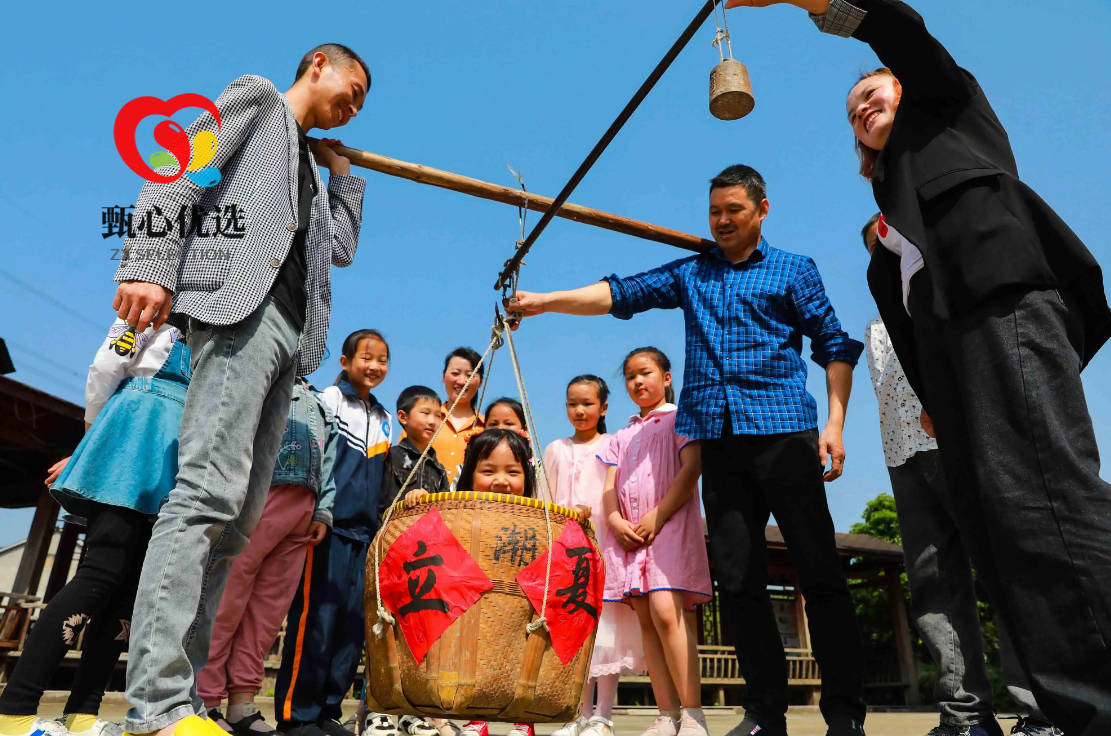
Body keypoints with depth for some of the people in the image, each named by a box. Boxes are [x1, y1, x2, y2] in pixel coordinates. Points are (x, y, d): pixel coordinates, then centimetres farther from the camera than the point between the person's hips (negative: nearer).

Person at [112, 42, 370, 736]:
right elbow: (179, 171, -1)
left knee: (238, 516, -1)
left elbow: (342, 249, 30)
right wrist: (148, 266, -15)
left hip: (288, 331, 8)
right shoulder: (258, 96, 15)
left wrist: (343, 173, 31)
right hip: (242, 302, -8)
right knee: (211, 493, -20)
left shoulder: (310, 168, 36)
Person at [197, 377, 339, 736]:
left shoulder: (320, 403, 29)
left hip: (304, 506, 6)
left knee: (269, 605, 3)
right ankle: (202, 700, -2)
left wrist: (324, 510, 10)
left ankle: (242, 704, 7)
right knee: (225, 596, -8)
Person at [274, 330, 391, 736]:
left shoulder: (384, 419, 18)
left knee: (353, 622, 7)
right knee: (316, 617, -4)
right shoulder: (327, 401, 0)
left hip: (365, 532, 6)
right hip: (330, 525, -6)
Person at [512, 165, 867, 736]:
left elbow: (834, 346, 9)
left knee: (819, 571, -4)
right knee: (737, 579, 2)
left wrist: (835, 422, -4)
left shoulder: (794, 271, 13)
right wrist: (545, 301, -3)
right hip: (717, 438, 3)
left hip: (784, 430, -2)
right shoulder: (689, 273, 20)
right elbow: (619, 293, 9)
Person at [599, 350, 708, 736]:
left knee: (665, 611, -21)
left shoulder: (680, 418, 9)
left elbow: (691, 468, -6)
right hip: (629, 533, 6)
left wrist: (657, 516, -15)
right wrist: (616, 521, -6)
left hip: (671, 526, -5)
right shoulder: (622, 436, 25)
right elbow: (610, 486, 15)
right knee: (646, 620, 1)